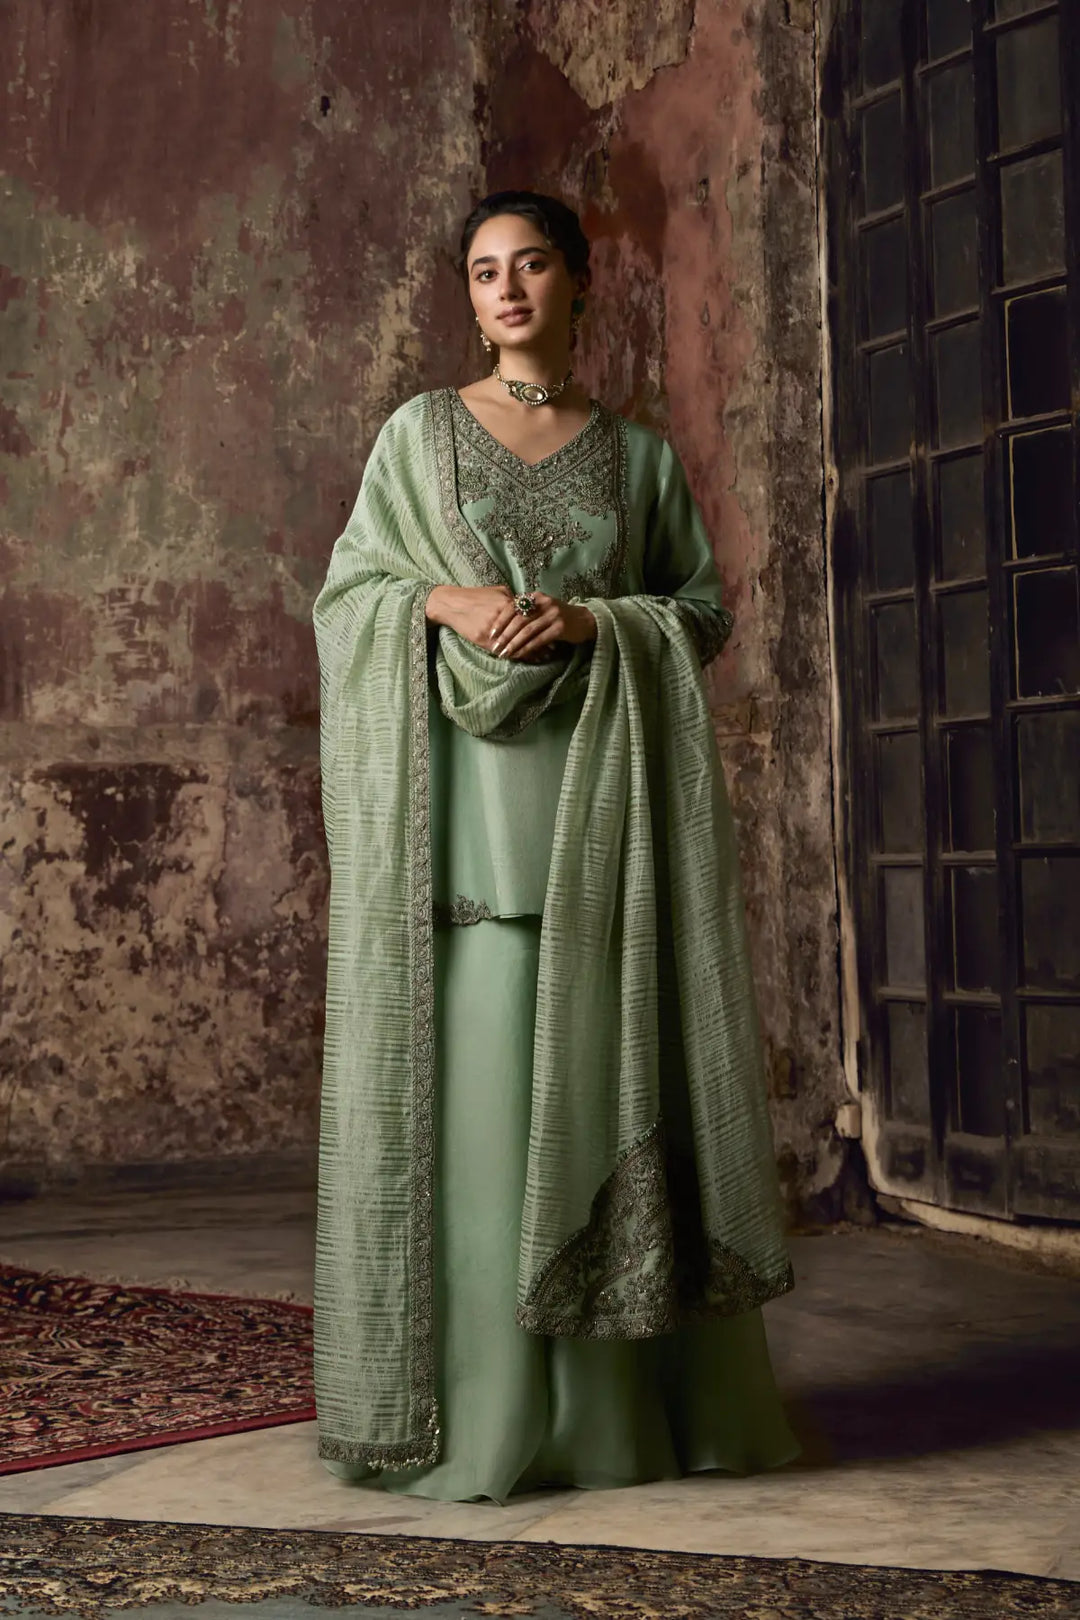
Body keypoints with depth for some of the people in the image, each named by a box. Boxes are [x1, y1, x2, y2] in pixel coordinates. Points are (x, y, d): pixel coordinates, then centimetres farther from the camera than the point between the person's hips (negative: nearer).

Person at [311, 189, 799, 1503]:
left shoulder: (638, 454, 13)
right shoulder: (418, 433, 11)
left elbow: (704, 611, 9)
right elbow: (348, 594, 7)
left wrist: (588, 624, -10)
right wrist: (447, 604, -14)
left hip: (600, 799, 1)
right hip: (462, 790, -1)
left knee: (605, 1070, -2)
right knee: (466, 1066, -6)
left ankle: (617, 1395, 5)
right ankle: (475, 1402, 1)